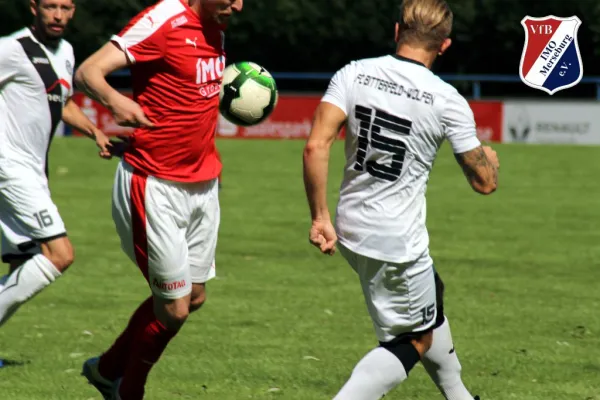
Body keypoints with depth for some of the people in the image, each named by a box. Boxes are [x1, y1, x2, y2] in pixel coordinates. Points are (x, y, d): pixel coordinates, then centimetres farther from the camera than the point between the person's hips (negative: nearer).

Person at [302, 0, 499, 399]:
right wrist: (490, 158, 19)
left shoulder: (354, 74, -4)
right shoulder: (447, 101, -13)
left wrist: (321, 217, -6)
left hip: (351, 230, 6)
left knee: (431, 296, 29)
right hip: (399, 243, -6)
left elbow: (316, 147, -14)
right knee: (414, 340, 9)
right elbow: (484, 182, -5)